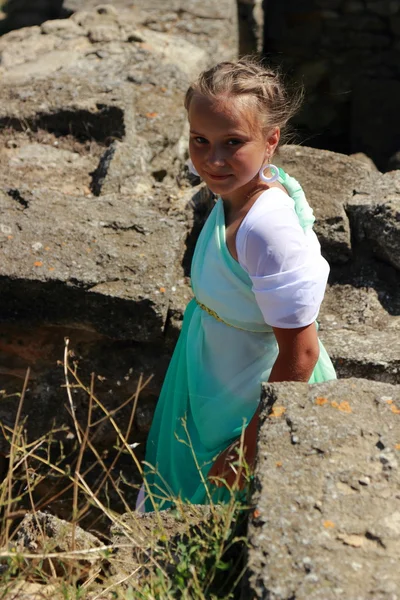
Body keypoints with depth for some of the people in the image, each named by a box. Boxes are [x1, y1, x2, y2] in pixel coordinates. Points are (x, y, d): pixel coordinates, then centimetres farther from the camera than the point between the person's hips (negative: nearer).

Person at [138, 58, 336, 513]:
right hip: (215, 384, 8)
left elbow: (300, 354, -30)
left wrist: (250, 444, -19)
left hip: (253, 403, -8)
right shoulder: (237, 190, -10)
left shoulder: (268, 229, -35)